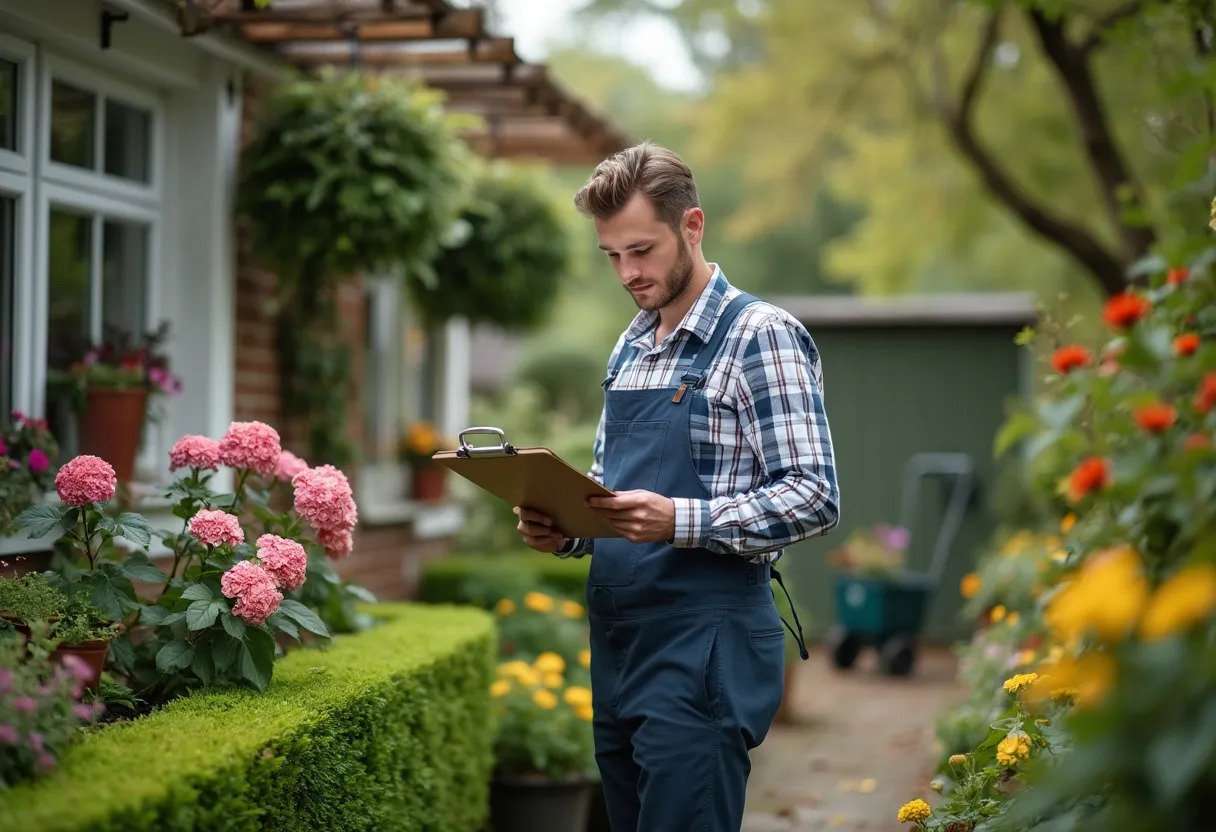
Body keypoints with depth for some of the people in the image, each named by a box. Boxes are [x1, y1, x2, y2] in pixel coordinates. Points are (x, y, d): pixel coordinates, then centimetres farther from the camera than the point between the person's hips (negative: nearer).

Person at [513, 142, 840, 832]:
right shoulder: (630, 347, 15)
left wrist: (680, 521, -27)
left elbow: (814, 496, -16)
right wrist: (563, 529, 1)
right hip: (616, 640, 8)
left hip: (704, 644, -8)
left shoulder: (761, 336, -10)